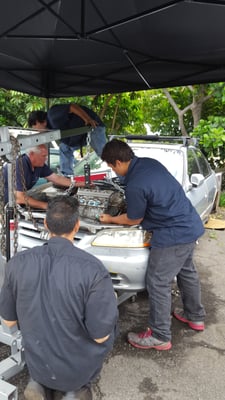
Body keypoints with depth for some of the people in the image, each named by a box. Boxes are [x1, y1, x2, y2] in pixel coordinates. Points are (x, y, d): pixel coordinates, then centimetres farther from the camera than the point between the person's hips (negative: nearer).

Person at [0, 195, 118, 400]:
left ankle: (39, 383, 12)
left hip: (36, 364, 4)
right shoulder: (93, 269, -27)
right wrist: (110, 300, 0)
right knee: (108, 330, 22)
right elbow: (100, 336, -19)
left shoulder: (18, 263, -15)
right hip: (79, 368, -3)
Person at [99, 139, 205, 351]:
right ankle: (195, 316, 44)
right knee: (187, 272, 25)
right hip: (191, 225, 10)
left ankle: (159, 337, 15)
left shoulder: (135, 186, -24)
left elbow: (134, 220, -8)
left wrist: (110, 219, 8)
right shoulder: (151, 162, 3)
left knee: (158, 283, 2)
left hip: (173, 235, -10)